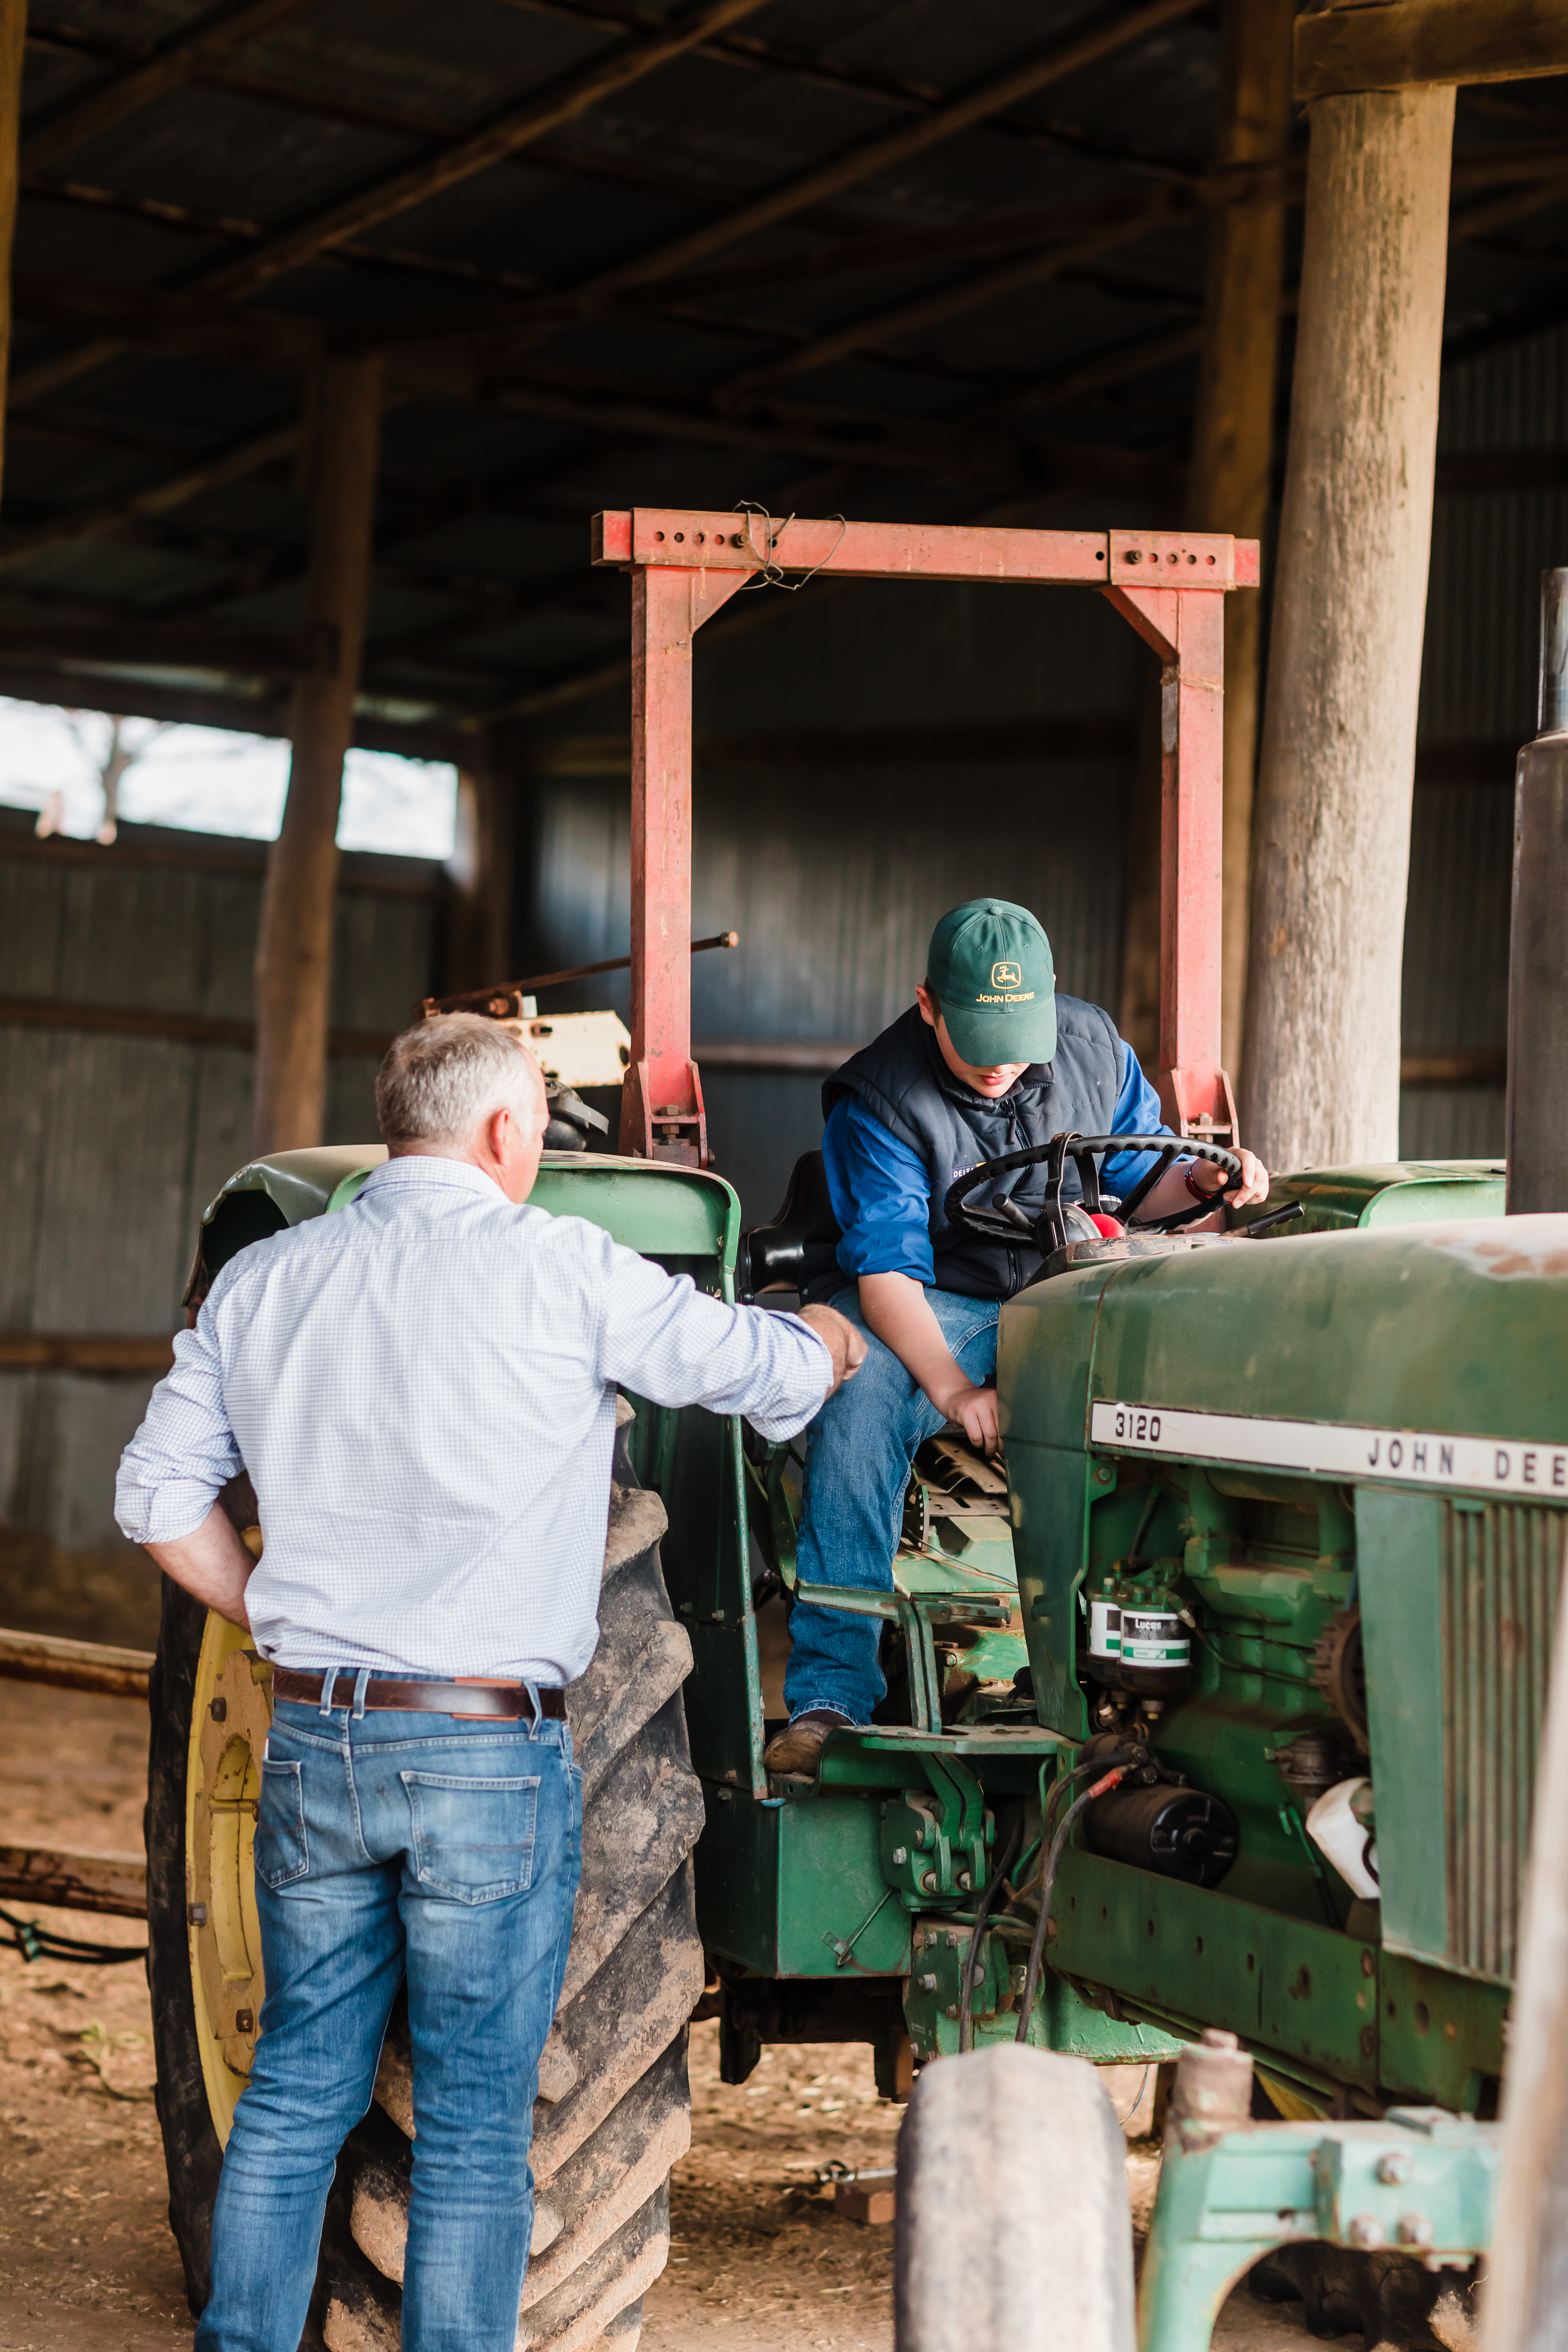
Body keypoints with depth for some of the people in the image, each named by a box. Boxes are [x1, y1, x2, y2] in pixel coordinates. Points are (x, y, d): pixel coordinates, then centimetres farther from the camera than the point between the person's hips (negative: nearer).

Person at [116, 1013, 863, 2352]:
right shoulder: (558, 1271, -8)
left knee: (298, 2088, 15)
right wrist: (831, 1338, 25)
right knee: (475, 2122, 4)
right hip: (488, 1751, -5)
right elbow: (765, 1372, 3)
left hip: (314, 1740, 5)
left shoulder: (260, 1282, 6)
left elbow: (161, 1500, 8)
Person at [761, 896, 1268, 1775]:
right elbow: (887, 1268, -20)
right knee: (861, 1402, -36)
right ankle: (830, 1694, -33)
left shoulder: (1092, 1046, 1)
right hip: (932, 1311, -3)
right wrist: (955, 1389, -35)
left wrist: (1200, 1181, -12)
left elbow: (1140, 1173, 13)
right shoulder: (880, 1099, -13)